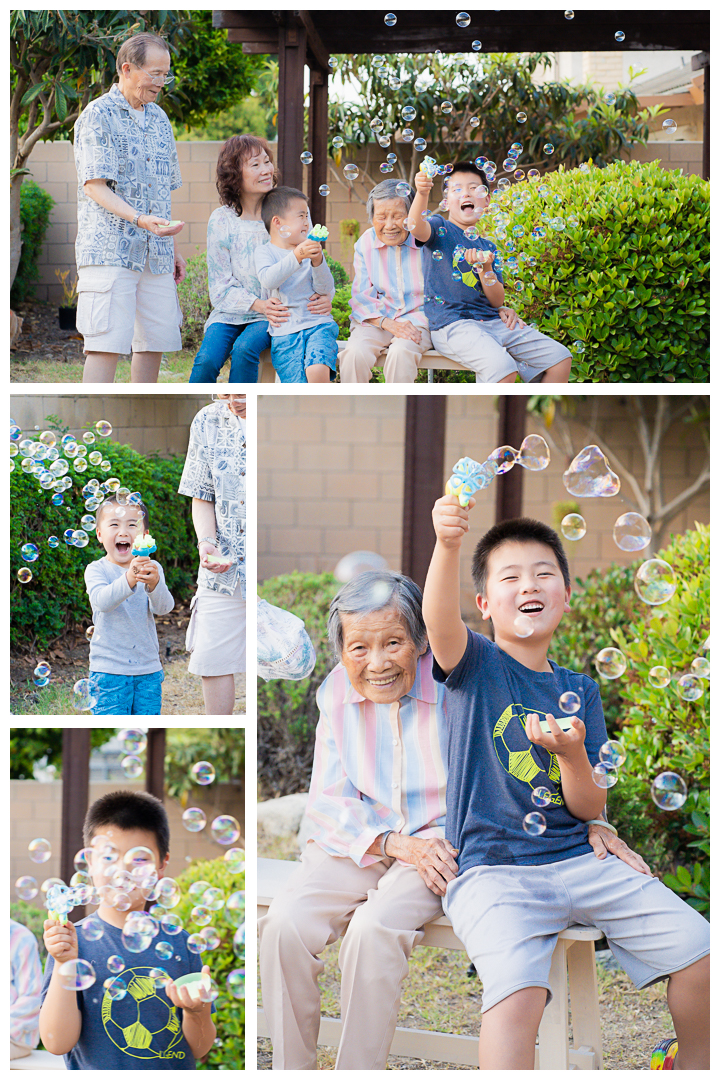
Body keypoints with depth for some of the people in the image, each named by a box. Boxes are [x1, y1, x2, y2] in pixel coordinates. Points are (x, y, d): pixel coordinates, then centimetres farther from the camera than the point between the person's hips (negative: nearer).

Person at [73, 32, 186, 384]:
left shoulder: (159, 119, 18)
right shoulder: (98, 116, -5)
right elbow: (93, 184, -13)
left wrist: (173, 247, 19)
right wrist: (140, 219, -26)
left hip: (155, 253, 7)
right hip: (109, 251, -7)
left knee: (155, 340, 6)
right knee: (107, 342, -12)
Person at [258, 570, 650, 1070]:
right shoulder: (336, 693, 1)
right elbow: (329, 799, 0)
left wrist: (592, 822, -17)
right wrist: (396, 843, -18)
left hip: (443, 838, -4)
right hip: (359, 840, 4)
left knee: (374, 930, -32)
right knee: (285, 925, -22)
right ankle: (290, 1071, -7)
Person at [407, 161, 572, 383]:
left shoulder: (488, 248, 20)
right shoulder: (439, 229, 6)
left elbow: (497, 301, 11)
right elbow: (416, 227, -21)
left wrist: (485, 269, -9)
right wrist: (422, 193, -40)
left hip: (491, 321, 7)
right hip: (452, 323, -7)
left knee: (560, 358, -2)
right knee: (503, 367, -34)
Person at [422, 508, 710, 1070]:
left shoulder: (580, 690, 12)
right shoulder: (475, 665, 1)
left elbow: (590, 809, 5)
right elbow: (440, 620, -25)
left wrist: (573, 752, -18)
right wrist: (448, 545, -45)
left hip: (579, 860, 5)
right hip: (494, 869, -4)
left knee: (700, 951, -6)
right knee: (517, 995, -32)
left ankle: (691, 1065, 20)